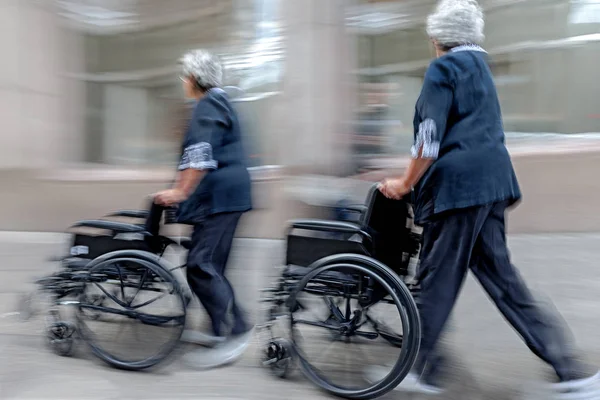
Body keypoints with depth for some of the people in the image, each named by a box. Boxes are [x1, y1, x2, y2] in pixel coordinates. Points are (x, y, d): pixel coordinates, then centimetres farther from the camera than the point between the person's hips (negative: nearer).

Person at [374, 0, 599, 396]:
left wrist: (406, 184, -3)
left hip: (457, 184, -9)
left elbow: (430, 139, -13)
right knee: (497, 271, 11)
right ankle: (567, 366, 11)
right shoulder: (480, 66, 22)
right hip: (490, 181, 9)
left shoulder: (443, 68, -5)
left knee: (439, 277, 0)